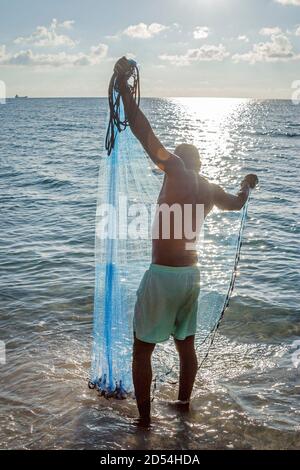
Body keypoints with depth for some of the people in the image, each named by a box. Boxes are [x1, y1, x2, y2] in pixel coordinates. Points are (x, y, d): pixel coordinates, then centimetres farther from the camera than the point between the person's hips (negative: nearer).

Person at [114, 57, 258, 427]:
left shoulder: (177, 169, -10)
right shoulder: (210, 189, 10)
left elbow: (143, 131, -17)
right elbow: (238, 203, 31)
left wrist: (123, 84, -13)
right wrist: (246, 185, 53)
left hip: (162, 274, -7)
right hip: (191, 273, 7)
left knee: (142, 349, 5)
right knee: (185, 344, 21)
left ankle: (144, 419, 10)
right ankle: (184, 404, 35)